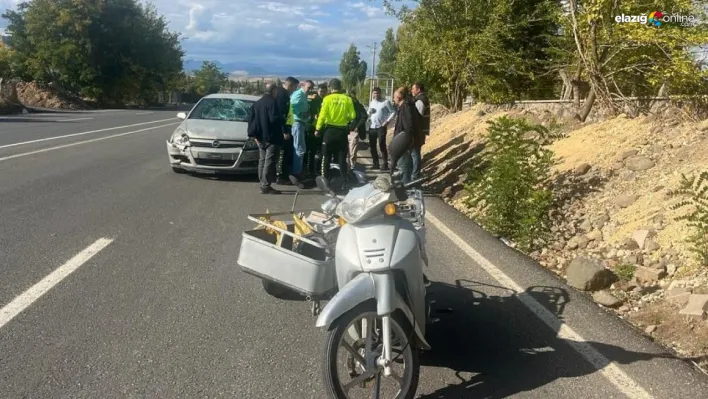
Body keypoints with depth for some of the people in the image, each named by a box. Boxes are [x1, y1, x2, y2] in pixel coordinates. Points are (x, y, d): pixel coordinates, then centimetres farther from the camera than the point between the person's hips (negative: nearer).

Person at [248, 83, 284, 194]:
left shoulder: (257, 103, 13)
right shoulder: (272, 102, -13)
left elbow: (251, 119, 12)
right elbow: (275, 119, -22)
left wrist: (254, 135, 12)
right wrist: (283, 119, -1)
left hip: (261, 137, 9)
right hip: (272, 137, -9)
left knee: (262, 161, 12)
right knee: (269, 162, -7)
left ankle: (263, 184, 16)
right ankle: (265, 186, -9)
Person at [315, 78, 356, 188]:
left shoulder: (328, 98, -7)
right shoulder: (347, 99, -2)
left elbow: (322, 115, -10)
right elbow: (352, 116, -2)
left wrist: (317, 129, 0)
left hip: (330, 130, -2)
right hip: (342, 131, 2)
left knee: (327, 157, 9)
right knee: (342, 158, 9)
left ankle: (325, 179, 10)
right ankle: (344, 181, 8)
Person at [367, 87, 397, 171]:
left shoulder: (386, 102, -6)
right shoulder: (371, 103, 14)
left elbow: (393, 112, -7)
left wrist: (387, 121, -15)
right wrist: (369, 112, -1)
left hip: (381, 127, -7)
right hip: (372, 127, 7)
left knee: (382, 145, -9)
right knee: (372, 146, 8)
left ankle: (385, 164, -3)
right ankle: (375, 164, 19)